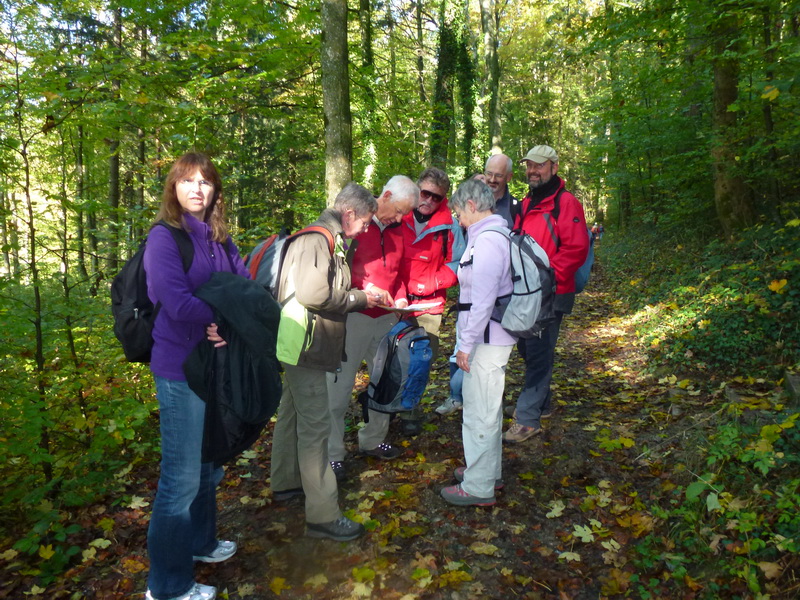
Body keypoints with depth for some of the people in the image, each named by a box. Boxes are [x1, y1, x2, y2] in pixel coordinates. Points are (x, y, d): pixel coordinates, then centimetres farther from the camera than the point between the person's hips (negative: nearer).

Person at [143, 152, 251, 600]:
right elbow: (177, 304, -23)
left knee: (209, 463, 21)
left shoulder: (220, 239, 9)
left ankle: (200, 542, 43)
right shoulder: (164, 237, -12)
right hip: (181, 368, -7)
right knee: (183, 474, 2)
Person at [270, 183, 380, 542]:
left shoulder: (330, 240, 14)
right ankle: (322, 515, 2)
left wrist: (363, 296, 4)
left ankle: (285, 483, 40)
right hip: (305, 346, -11)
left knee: (292, 413, 22)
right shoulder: (317, 240, -19)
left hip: (303, 347, 11)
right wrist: (359, 300, -16)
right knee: (315, 425, -6)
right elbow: (313, 293, -28)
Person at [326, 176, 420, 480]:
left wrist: (400, 298, 4)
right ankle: (332, 453, 12)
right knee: (340, 386, -1)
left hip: (386, 318, 7)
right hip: (352, 316, -6)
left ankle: (373, 440, 29)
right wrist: (366, 287, -21)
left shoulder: (396, 232, 13)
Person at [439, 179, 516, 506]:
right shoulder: (497, 234, 13)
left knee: (479, 413, 1)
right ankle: (488, 470, 37)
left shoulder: (487, 241, -20)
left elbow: (482, 299, -23)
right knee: (487, 409, 21)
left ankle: (478, 487, 14)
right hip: (492, 337, 11)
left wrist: (467, 344, -17)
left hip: (486, 340, -11)